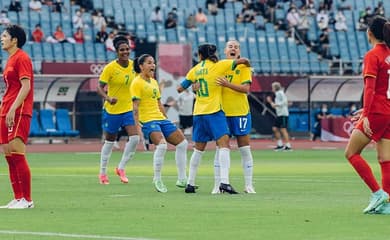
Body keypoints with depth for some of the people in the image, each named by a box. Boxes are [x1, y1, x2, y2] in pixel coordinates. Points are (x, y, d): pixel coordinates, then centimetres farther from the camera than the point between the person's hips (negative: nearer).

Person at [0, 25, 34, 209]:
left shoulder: (21, 58, -8)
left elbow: (26, 86, -16)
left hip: (19, 113, -10)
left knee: (16, 154, -14)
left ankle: (26, 200, -12)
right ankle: (18, 199, 8)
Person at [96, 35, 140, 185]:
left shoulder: (133, 65, 0)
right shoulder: (110, 68, -15)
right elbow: (100, 87, -17)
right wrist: (108, 98, -34)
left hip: (128, 109, 4)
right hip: (112, 110, -4)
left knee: (134, 138, -11)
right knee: (109, 142, 7)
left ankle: (121, 168, 8)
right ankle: (103, 173, 25)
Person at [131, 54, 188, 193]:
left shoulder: (154, 82, 19)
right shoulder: (137, 83, -6)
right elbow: (135, 105, -12)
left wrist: (167, 119, 25)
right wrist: (137, 123, -21)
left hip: (160, 119, 9)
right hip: (147, 120, -9)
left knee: (182, 143, 4)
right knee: (162, 145, -30)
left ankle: (182, 180, 11)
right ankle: (157, 180, -16)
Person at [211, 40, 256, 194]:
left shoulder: (243, 66, 0)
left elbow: (246, 88, -11)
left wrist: (228, 84, -25)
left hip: (240, 112, -1)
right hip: (222, 112, 1)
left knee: (244, 149, 2)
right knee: (220, 149, 1)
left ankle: (248, 185, 8)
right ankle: (217, 185, 4)